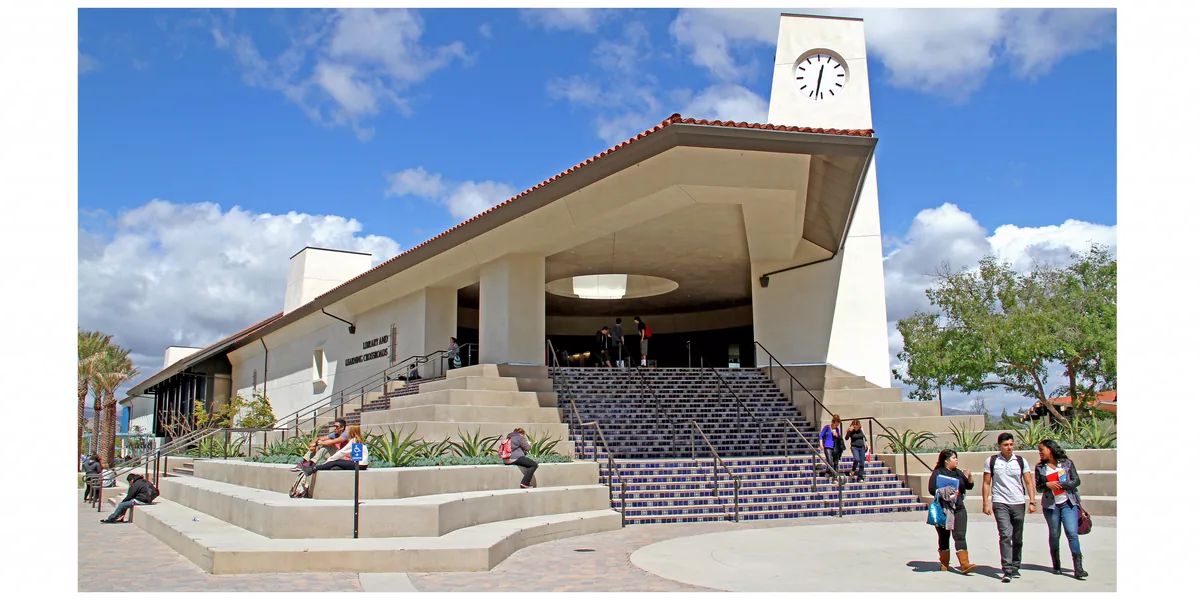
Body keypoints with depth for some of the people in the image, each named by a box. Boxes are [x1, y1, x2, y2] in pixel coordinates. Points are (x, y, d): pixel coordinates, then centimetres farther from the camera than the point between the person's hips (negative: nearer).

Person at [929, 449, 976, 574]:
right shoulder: (937, 473, -2)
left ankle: (965, 564, -17)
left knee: (960, 536, -9)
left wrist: (969, 476, 2)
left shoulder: (958, 472, 16)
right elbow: (932, 489, -10)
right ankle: (944, 563, 20)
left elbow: (970, 486, 19)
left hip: (959, 508, 4)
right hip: (943, 509, -4)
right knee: (944, 536, 7)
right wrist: (945, 493, -20)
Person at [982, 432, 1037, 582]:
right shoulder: (991, 461, 1)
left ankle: (1015, 567, 25)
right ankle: (1007, 570, -17)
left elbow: (1029, 482, 5)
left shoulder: (1021, 461, 5)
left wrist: (1032, 502, -4)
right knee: (1005, 535, -15)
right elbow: (986, 483, 4)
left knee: (1017, 538, 10)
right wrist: (986, 504, 0)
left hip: (1019, 503, 3)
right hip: (1000, 503, -3)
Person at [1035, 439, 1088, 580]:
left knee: (1072, 533, -12)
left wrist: (1059, 484, -13)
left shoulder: (1066, 463, 1)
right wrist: (1048, 485, -15)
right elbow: (1038, 487, 6)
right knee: (1054, 535, 8)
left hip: (1068, 504, -2)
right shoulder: (1040, 467, 5)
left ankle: (1078, 568, -12)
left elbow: (1076, 481, -2)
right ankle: (1056, 566, 19)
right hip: (1051, 505, 2)